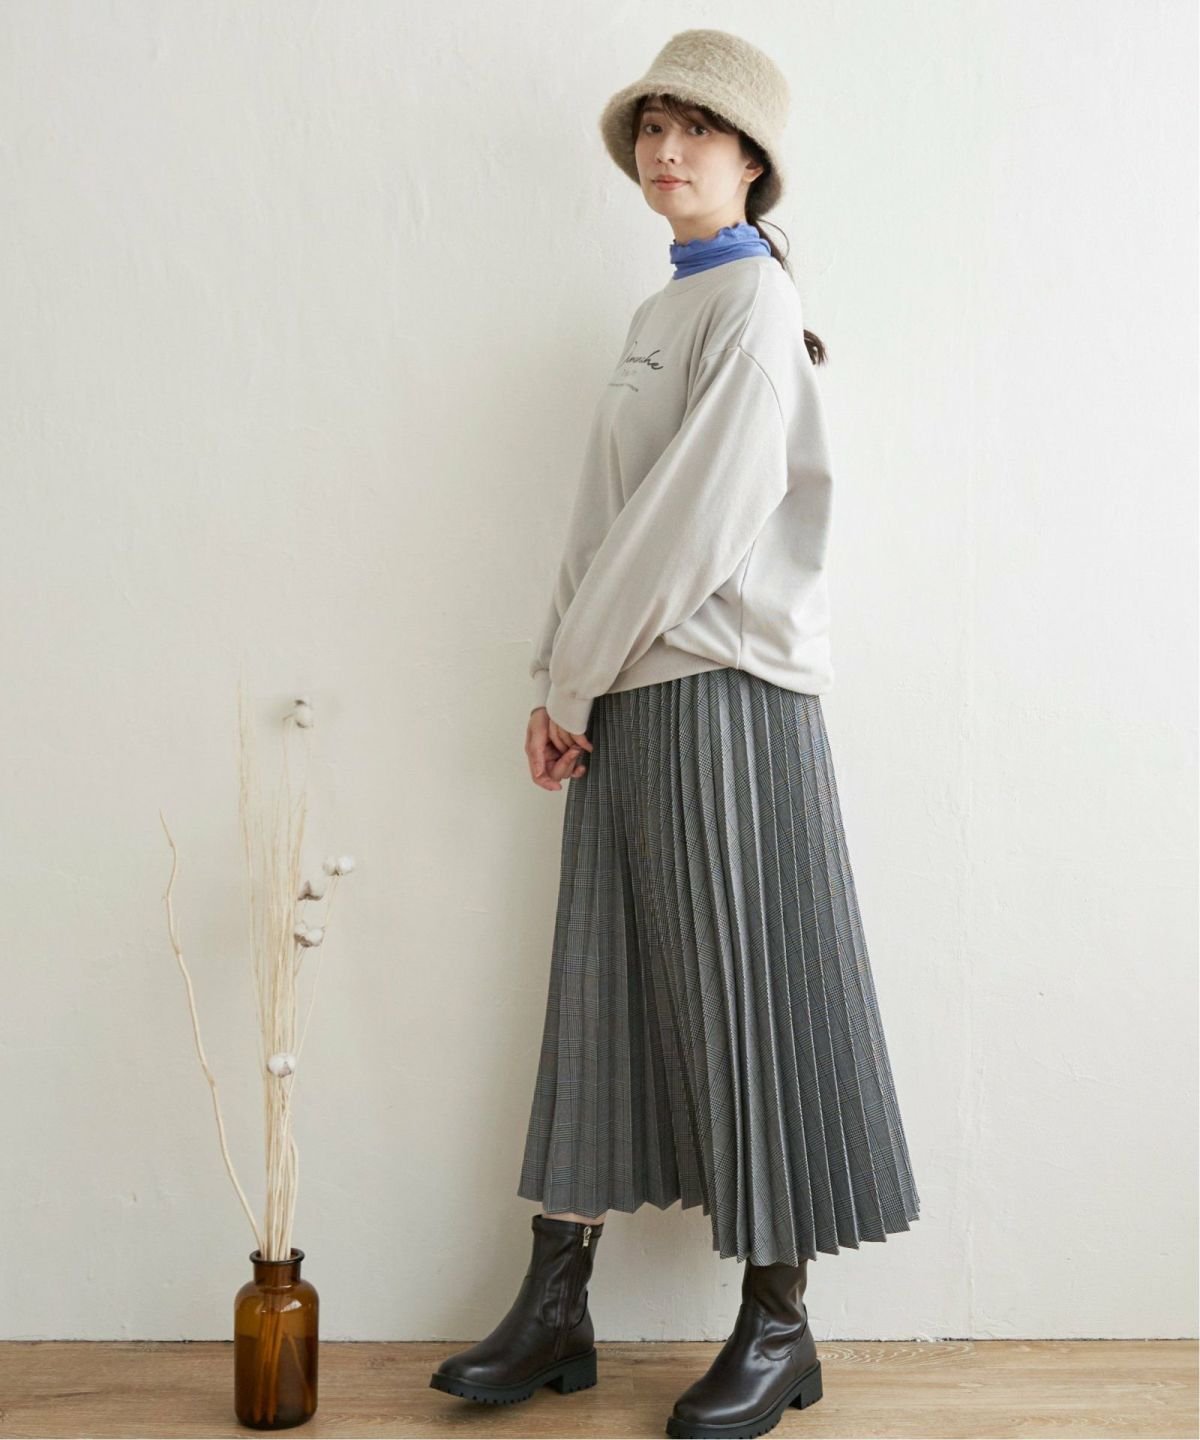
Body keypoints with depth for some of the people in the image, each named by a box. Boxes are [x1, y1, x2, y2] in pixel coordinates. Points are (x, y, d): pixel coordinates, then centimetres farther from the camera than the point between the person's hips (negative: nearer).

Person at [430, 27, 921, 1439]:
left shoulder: (753, 304, -8)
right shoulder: (661, 314, 18)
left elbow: (698, 523, -15)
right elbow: (604, 518, 15)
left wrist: (573, 678, -10)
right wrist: (561, 683, 5)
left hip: (724, 697, -8)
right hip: (628, 699, 8)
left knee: (739, 995, -1)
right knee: (601, 994, 9)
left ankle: (778, 1326, 12)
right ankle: (556, 1308, 18)